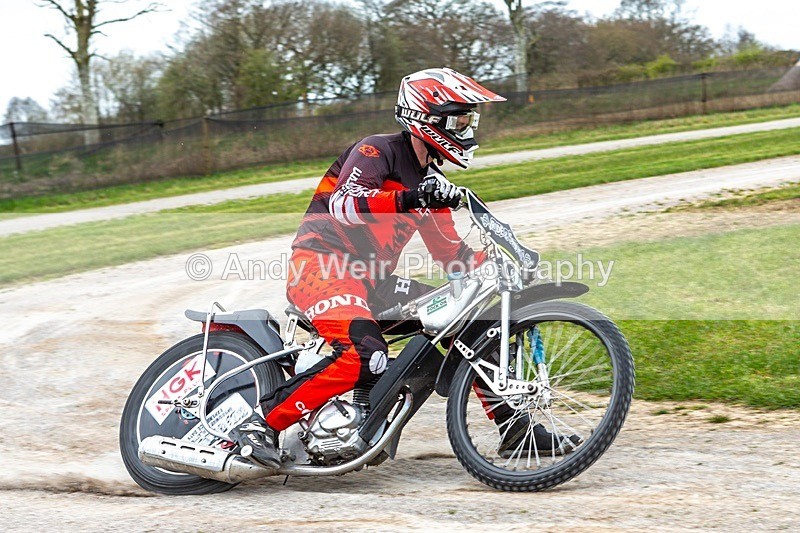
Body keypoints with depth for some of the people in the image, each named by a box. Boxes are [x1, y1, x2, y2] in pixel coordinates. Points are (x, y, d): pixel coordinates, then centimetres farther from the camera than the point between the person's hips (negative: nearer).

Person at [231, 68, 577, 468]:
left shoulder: (431, 180, 19)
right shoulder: (376, 151, -7)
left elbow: (450, 252, 22)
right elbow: (342, 205, -26)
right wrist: (408, 200, -40)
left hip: (371, 278, 9)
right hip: (323, 265, -9)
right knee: (365, 358, -33)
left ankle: (512, 425, 10)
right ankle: (263, 422, -27)